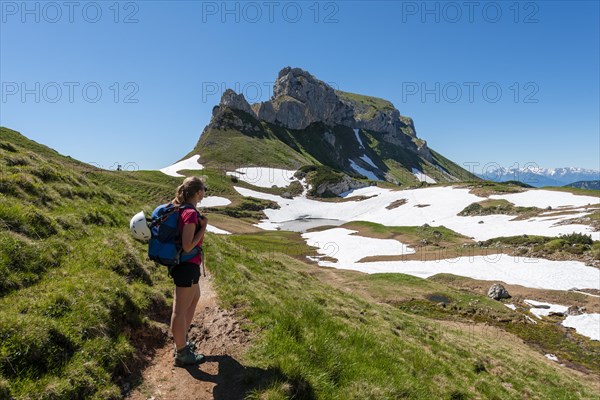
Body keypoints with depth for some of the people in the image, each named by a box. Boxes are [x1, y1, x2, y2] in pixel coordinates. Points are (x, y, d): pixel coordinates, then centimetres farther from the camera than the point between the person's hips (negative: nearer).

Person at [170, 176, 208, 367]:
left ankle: (181, 342, 39)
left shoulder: (182, 209, 6)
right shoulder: (191, 213, -22)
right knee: (181, 309, 3)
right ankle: (181, 354, 19)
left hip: (184, 265, 10)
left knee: (194, 299, 26)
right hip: (187, 265, -10)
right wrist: (203, 228, -18)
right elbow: (187, 246, -24)